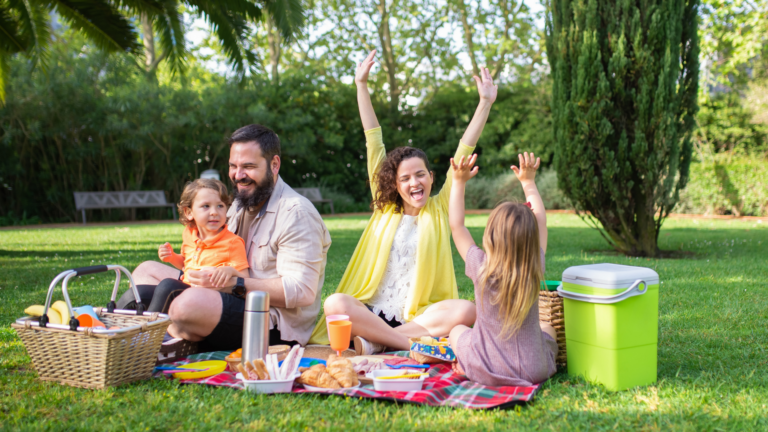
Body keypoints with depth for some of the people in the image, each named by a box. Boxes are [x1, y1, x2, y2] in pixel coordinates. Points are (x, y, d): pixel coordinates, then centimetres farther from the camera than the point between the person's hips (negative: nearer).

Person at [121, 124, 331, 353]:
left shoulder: (296, 213, -12)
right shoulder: (240, 204, 17)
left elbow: (302, 292, -22)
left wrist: (234, 284, -26)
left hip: (276, 327, -10)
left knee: (191, 302, -36)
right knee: (147, 271, 10)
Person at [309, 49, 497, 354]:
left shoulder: (440, 209, 10)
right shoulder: (385, 209, 12)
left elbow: (463, 153, 6)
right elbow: (374, 143, 12)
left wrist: (485, 103, 1)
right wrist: (361, 85, 14)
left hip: (420, 316, 0)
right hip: (371, 313, 0)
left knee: (466, 310, -31)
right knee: (334, 304, -30)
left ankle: (376, 342, -25)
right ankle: (416, 345, -27)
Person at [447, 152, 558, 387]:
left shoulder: (482, 269, -18)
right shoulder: (535, 270, -12)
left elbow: (456, 226, -4)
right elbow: (541, 220, 5)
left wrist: (459, 182, 2)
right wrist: (528, 182, 16)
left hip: (485, 371, -1)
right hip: (533, 371, 1)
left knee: (457, 330, 27)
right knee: (547, 328, 31)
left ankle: (467, 367, 14)